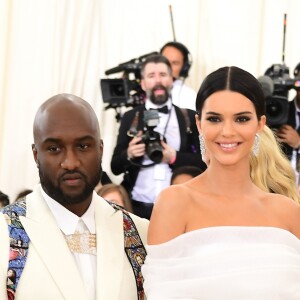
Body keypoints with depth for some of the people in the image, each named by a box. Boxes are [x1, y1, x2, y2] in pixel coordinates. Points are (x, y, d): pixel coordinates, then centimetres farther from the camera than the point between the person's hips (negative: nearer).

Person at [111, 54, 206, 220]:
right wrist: (129, 154, -13)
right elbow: (115, 167, 7)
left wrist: (175, 157, -13)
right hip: (138, 207, 1)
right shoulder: (130, 117, 8)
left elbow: (204, 162, 2)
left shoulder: (190, 118, 7)